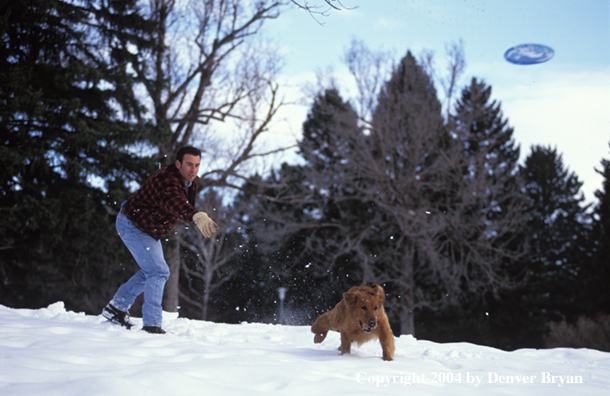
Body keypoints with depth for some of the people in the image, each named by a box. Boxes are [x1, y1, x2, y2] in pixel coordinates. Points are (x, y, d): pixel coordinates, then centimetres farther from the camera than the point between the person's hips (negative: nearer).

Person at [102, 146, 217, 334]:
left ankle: (116, 308, 33)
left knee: (151, 271, 21)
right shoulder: (167, 180, -34)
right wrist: (198, 217, -74)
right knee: (158, 272, -17)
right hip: (132, 225, -10)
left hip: (148, 228, 10)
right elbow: (175, 203, -58)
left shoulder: (190, 181, -2)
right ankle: (151, 325, -14)